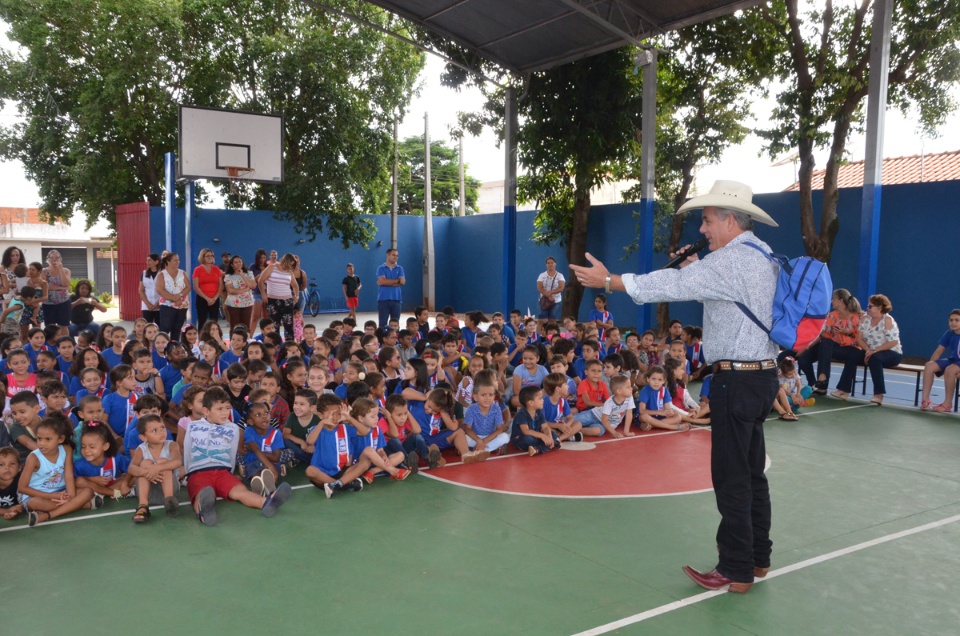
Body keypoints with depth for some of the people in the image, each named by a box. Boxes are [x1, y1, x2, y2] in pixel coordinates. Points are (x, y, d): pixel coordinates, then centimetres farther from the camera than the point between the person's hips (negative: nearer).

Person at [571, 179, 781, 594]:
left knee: (731, 478, -2)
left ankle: (736, 572, 8)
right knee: (751, 473, 17)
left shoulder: (731, 261, -16)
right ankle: (757, 556, 29)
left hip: (737, 380, -10)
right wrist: (694, 270, 3)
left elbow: (671, 285, -16)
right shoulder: (763, 258, 14)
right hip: (762, 376, 10)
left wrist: (608, 281, -9)